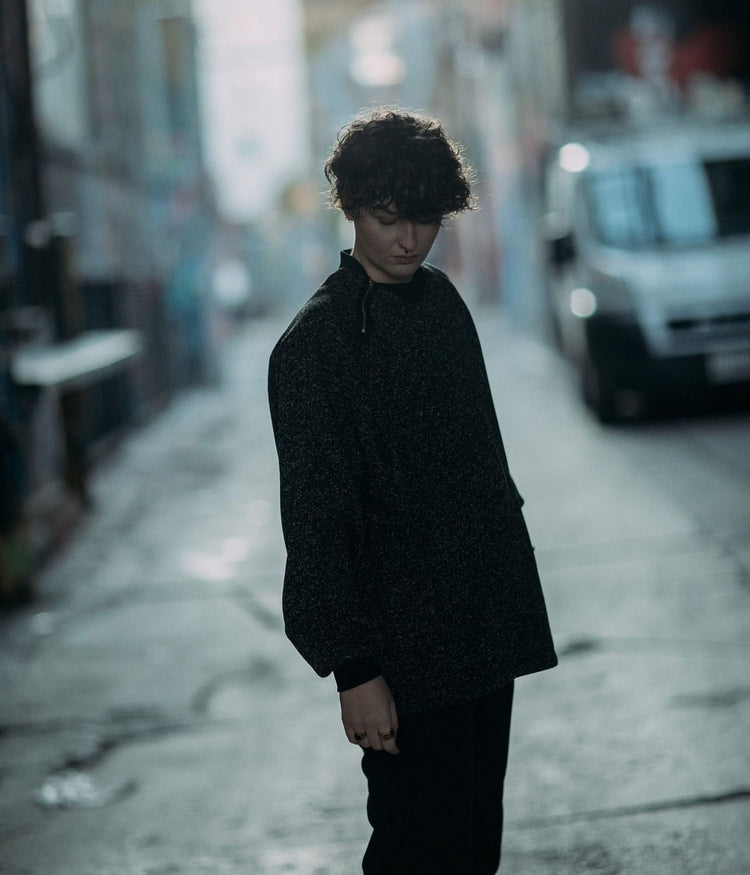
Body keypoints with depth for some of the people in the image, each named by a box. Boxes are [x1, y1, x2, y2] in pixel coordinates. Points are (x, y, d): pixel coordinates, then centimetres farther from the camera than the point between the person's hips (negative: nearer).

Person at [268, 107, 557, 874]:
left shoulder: (442, 300, 9)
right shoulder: (313, 343, -13)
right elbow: (314, 520, -15)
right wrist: (354, 670, -18)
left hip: (488, 628, 7)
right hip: (406, 651, -7)